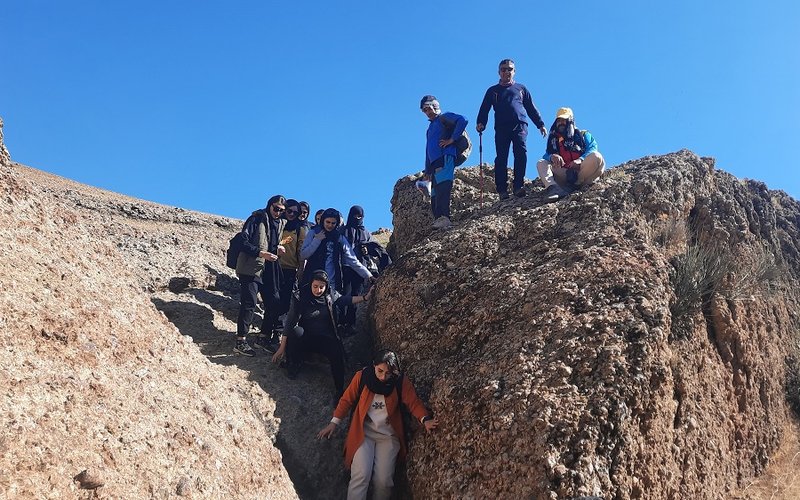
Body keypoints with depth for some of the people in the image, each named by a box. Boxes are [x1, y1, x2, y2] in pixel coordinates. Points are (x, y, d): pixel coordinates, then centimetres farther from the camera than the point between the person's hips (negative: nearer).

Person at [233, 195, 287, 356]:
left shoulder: (281, 224, 14)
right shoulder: (256, 219, -5)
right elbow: (243, 242, -11)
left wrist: (277, 249, 0)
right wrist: (261, 253, -22)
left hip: (269, 270, 7)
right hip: (251, 268, -7)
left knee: (273, 303, 7)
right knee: (249, 304, -11)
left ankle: (263, 336, 22)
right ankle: (241, 341, -7)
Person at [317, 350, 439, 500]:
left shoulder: (401, 382, -10)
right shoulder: (362, 377, -10)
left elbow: (414, 402, -14)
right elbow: (347, 400, 0)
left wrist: (425, 419, -34)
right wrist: (334, 423, -4)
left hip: (389, 435, 1)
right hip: (363, 432, 0)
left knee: (383, 480, -9)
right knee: (361, 476, -16)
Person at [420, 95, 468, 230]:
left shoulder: (444, 118, 8)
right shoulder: (430, 128, 33)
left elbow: (462, 120, -11)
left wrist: (452, 139, -14)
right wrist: (427, 171, 25)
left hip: (445, 158, -9)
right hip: (434, 162, 10)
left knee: (442, 187, -26)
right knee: (435, 196, 0)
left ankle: (444, 217, -39)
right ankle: (439, 219, -6)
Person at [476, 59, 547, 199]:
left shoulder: (521, 88, 23)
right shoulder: (493, 91, 21)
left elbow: (531, 108, 22)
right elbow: (484, 109, 13)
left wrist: (540, 124, 14)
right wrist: (481, 123, -6)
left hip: (520, 125, 0)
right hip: (501, 128, 0)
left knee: (521, 152, -19)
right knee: (501, 157, -10)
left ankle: (519, 186, -22)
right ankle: (502, 190, -12)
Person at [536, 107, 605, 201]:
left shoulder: (583, 135, 20)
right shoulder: (554, 140, 27)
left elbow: (593, 149, 2)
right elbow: (546, 155, 11)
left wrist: (580, 160, -19)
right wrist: (551, 157, -15)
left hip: (582, 171, -2)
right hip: (562, 174, 2)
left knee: (596, 157, -27)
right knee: (541, 163, -16)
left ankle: (575, 183, -32)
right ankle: (552, 188, -44)